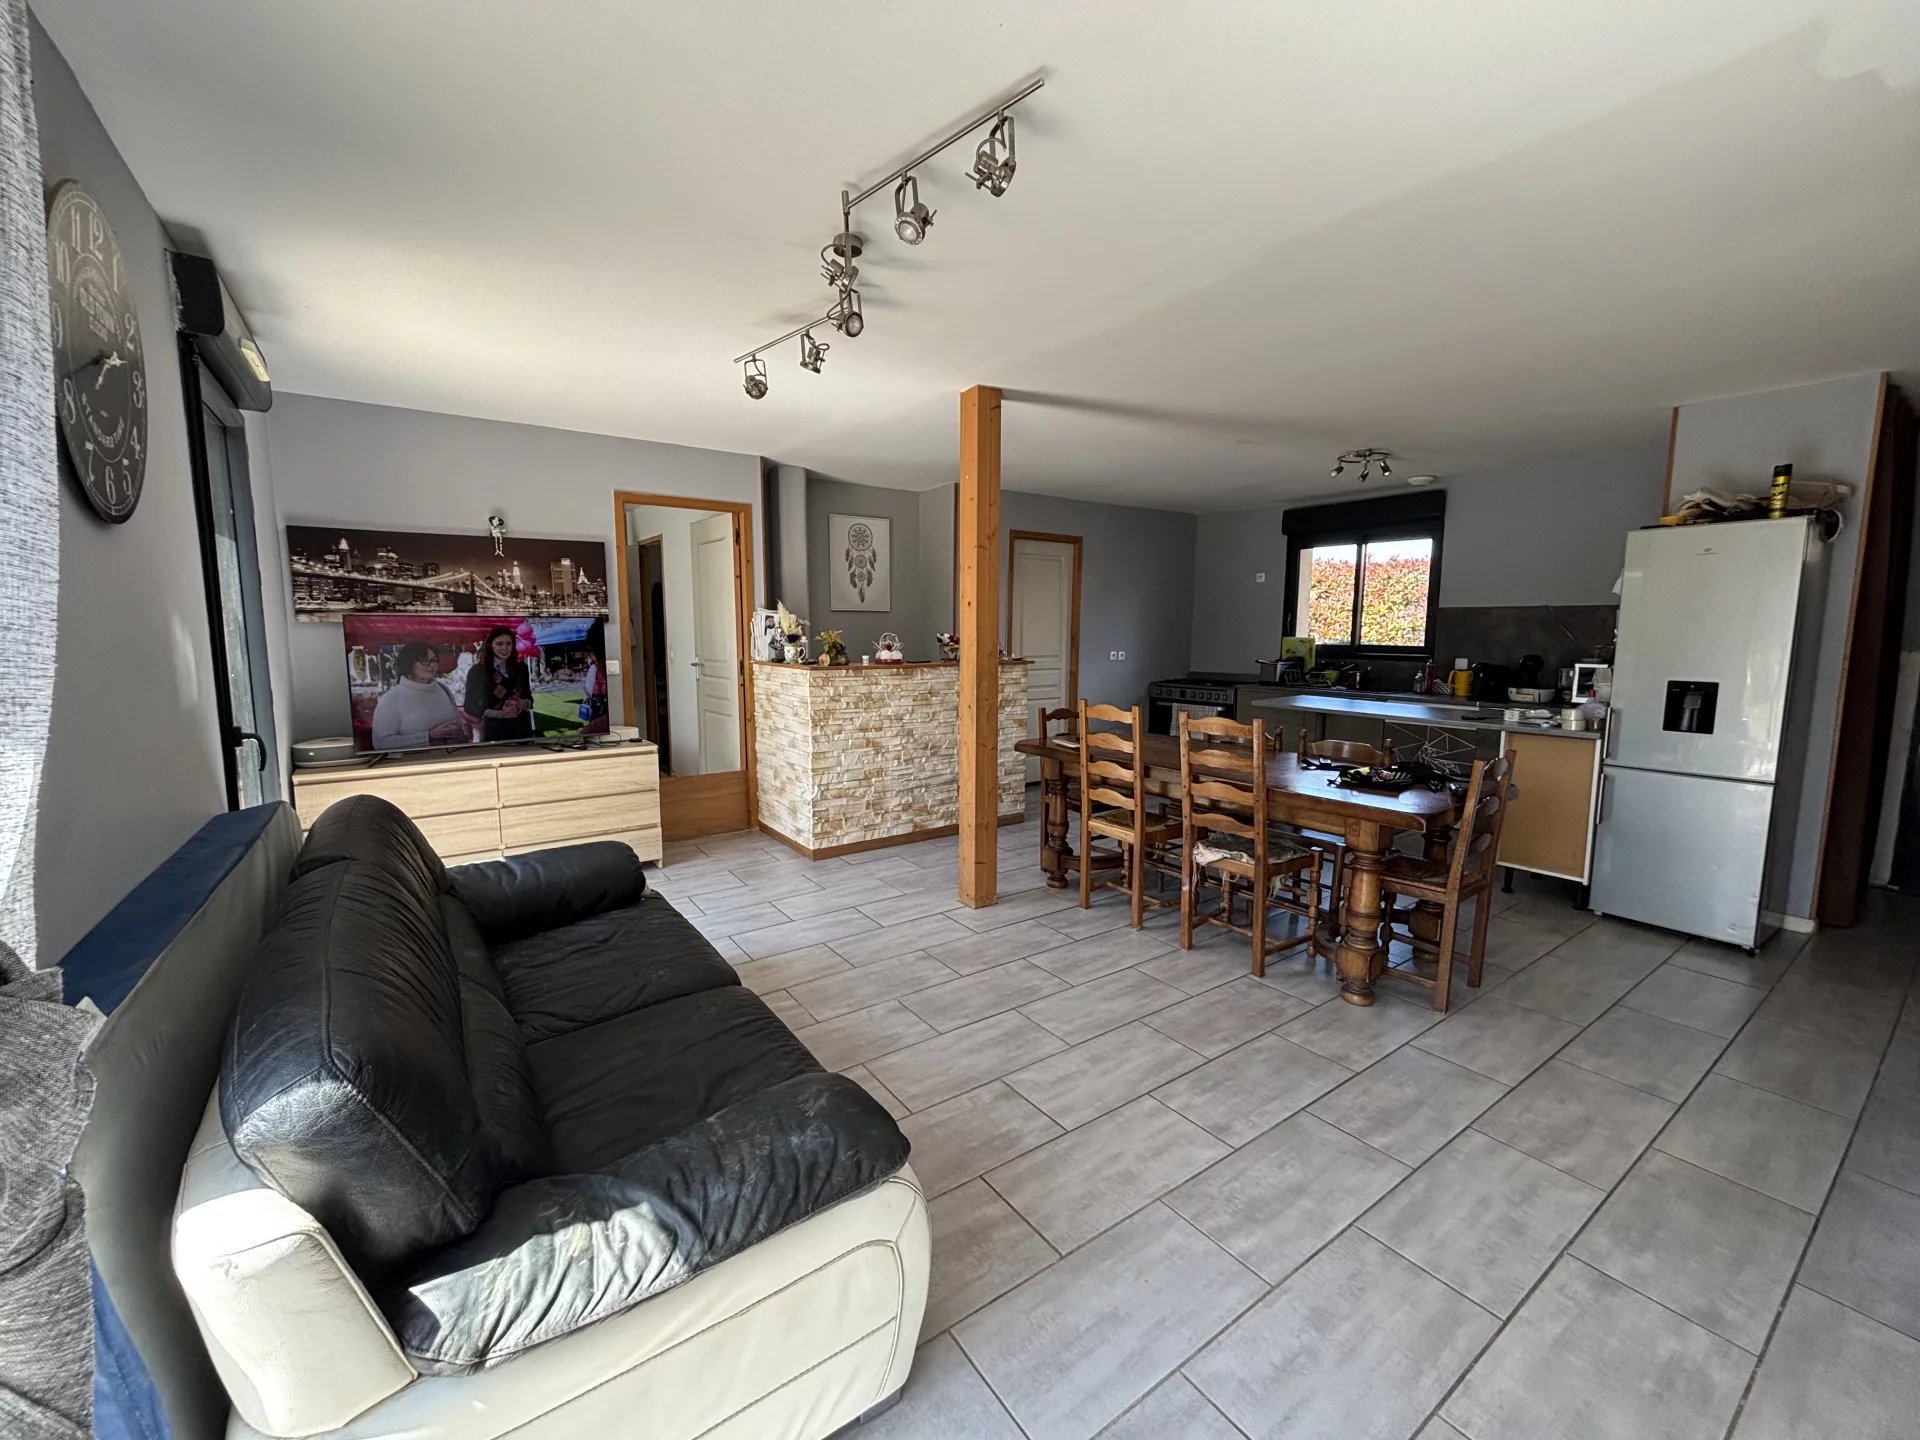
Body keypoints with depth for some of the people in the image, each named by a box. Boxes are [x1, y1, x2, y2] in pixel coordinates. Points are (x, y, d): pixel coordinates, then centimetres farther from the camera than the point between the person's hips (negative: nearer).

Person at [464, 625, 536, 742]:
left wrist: (522, 704, -12)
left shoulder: (521, 668, 6)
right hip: (494, 731, -3)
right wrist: (499, 714, -18)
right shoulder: (477, 671, -3)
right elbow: (471, 707, -4)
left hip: (522, 729, 3)